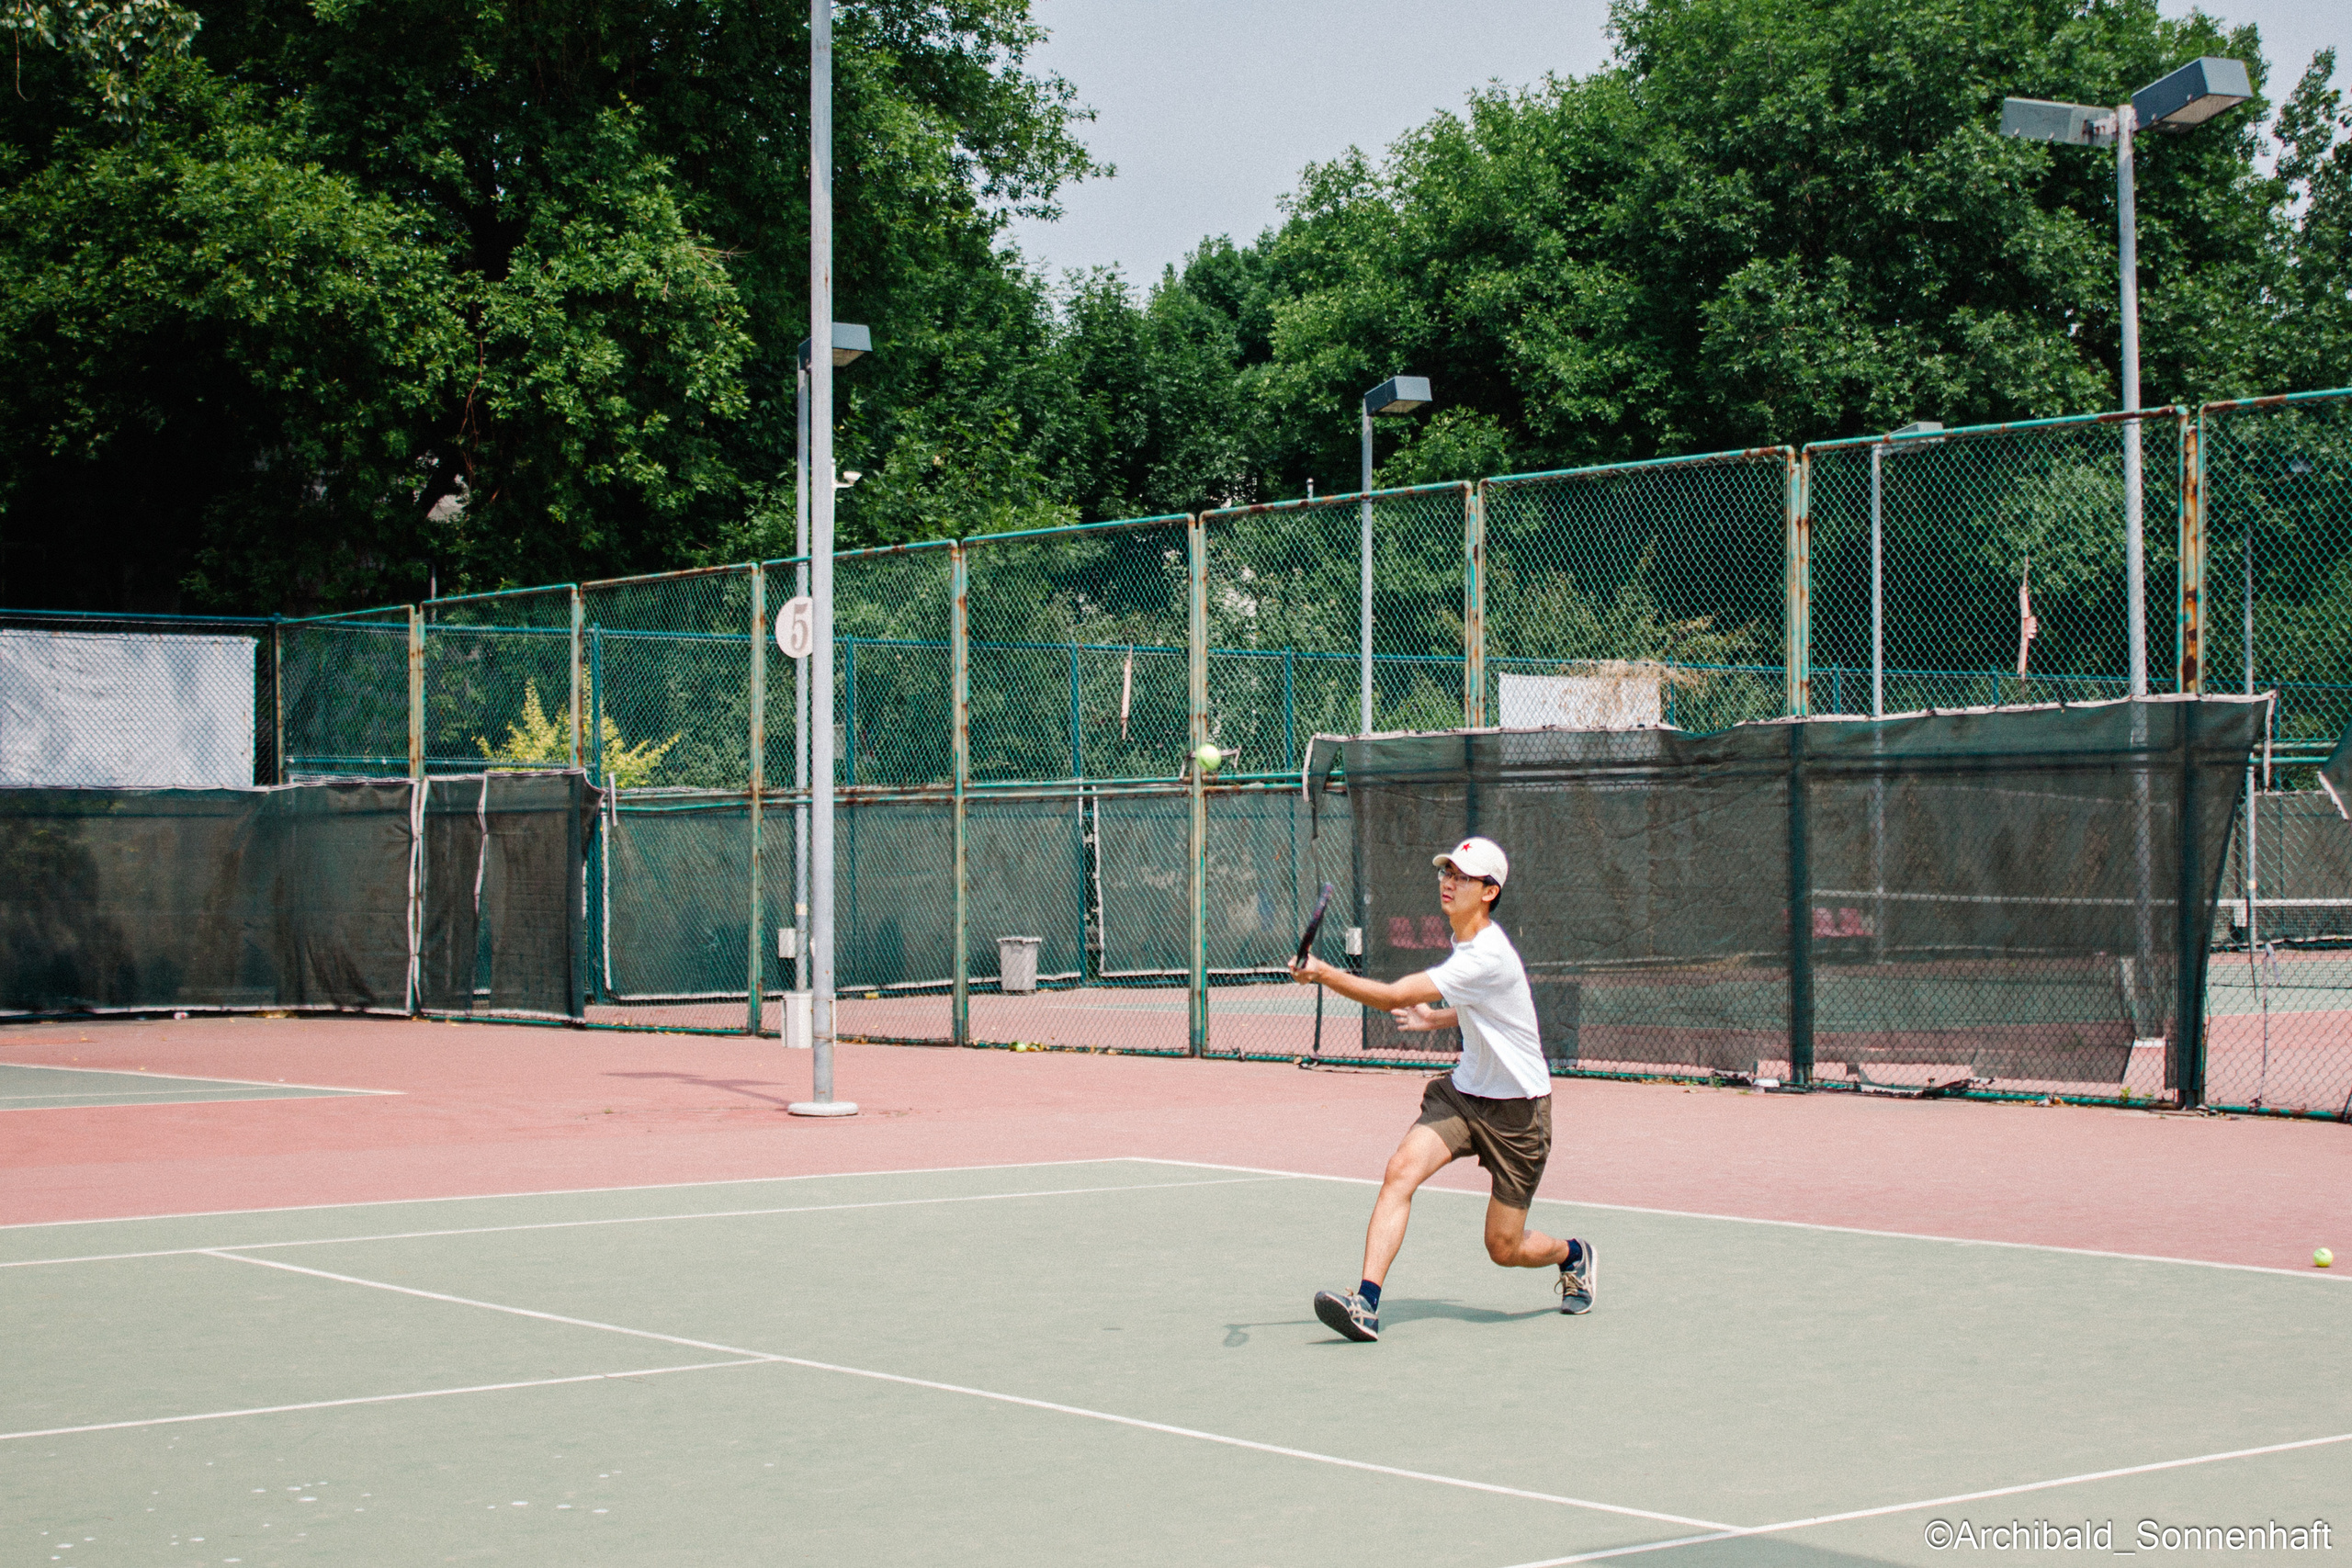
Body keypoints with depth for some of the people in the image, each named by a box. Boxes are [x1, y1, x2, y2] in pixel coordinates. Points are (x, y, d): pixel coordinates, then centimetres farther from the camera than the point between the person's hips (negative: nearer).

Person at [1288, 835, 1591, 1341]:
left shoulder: (1487, 957, -27)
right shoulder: (1466, 942, 3)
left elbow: (1394, 996, -31)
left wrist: (1325, 974, -29)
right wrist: (1439, 1018, 13)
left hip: (1517, 1108, -7)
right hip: (1465, 1088, 8)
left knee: (1505, 1249, 1)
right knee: (1401, 1170, -20)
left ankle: (1572, 1255, 36)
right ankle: (1366, 1303, -27)